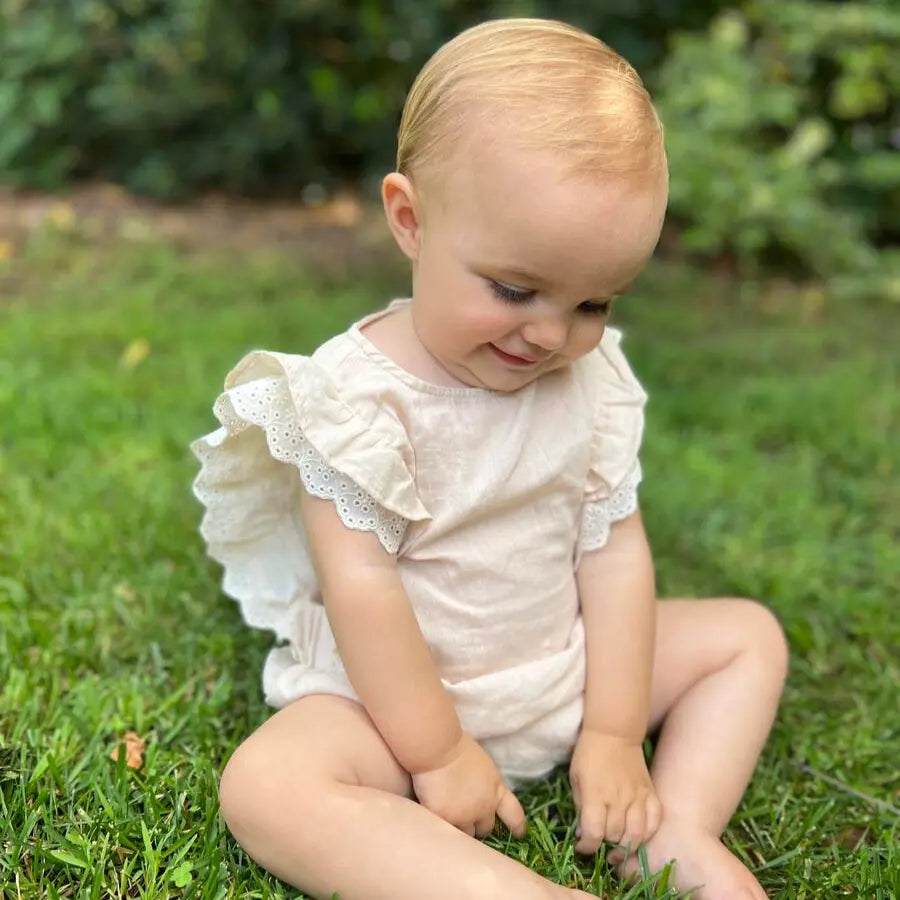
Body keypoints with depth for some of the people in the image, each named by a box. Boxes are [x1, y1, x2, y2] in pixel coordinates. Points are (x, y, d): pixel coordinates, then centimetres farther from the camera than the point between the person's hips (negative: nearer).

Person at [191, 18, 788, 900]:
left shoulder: (594, 380, -5)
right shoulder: (355, 395, -21)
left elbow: (613, 550, -6)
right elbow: (362, 587, -22)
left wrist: (613, 734, -8)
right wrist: (435, 754, -19)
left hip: (566, 667, 5)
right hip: (396, 689, -5)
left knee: (749, 633, 4)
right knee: (264, 785, -31)